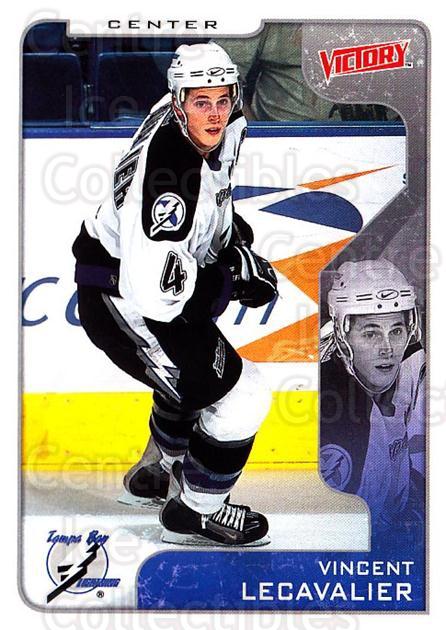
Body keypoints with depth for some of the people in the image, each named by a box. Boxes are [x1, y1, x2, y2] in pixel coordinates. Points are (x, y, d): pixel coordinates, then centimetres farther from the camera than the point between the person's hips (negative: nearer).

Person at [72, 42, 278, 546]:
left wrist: (232, 232, 9)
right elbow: (152, 292, -38)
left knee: (195, 374, 31)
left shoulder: (221, 127, -6)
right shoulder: (168, 177, -36)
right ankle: (195, 513, 13)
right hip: (119, 302, -10)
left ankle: (155, 472, 54)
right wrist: (235, 278, -24)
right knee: (240, 398, -8)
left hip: (146, 277, 10)